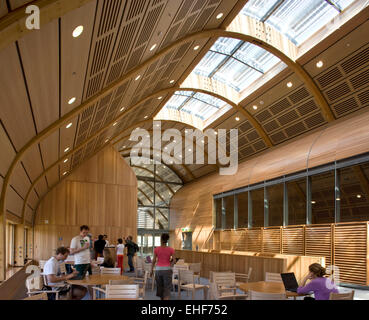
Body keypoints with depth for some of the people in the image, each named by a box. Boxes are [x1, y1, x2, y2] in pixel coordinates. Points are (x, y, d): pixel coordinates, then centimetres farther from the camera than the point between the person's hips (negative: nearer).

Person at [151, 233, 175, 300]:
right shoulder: (171, 249, -3)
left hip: (158, 269, 1)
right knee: (167, 288, 0)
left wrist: (151, 270, 9)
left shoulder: (156, 249, -3)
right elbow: (174, 260, -5)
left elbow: (154, 260, -1)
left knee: (160, 286, 19)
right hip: (167, 269, -1)